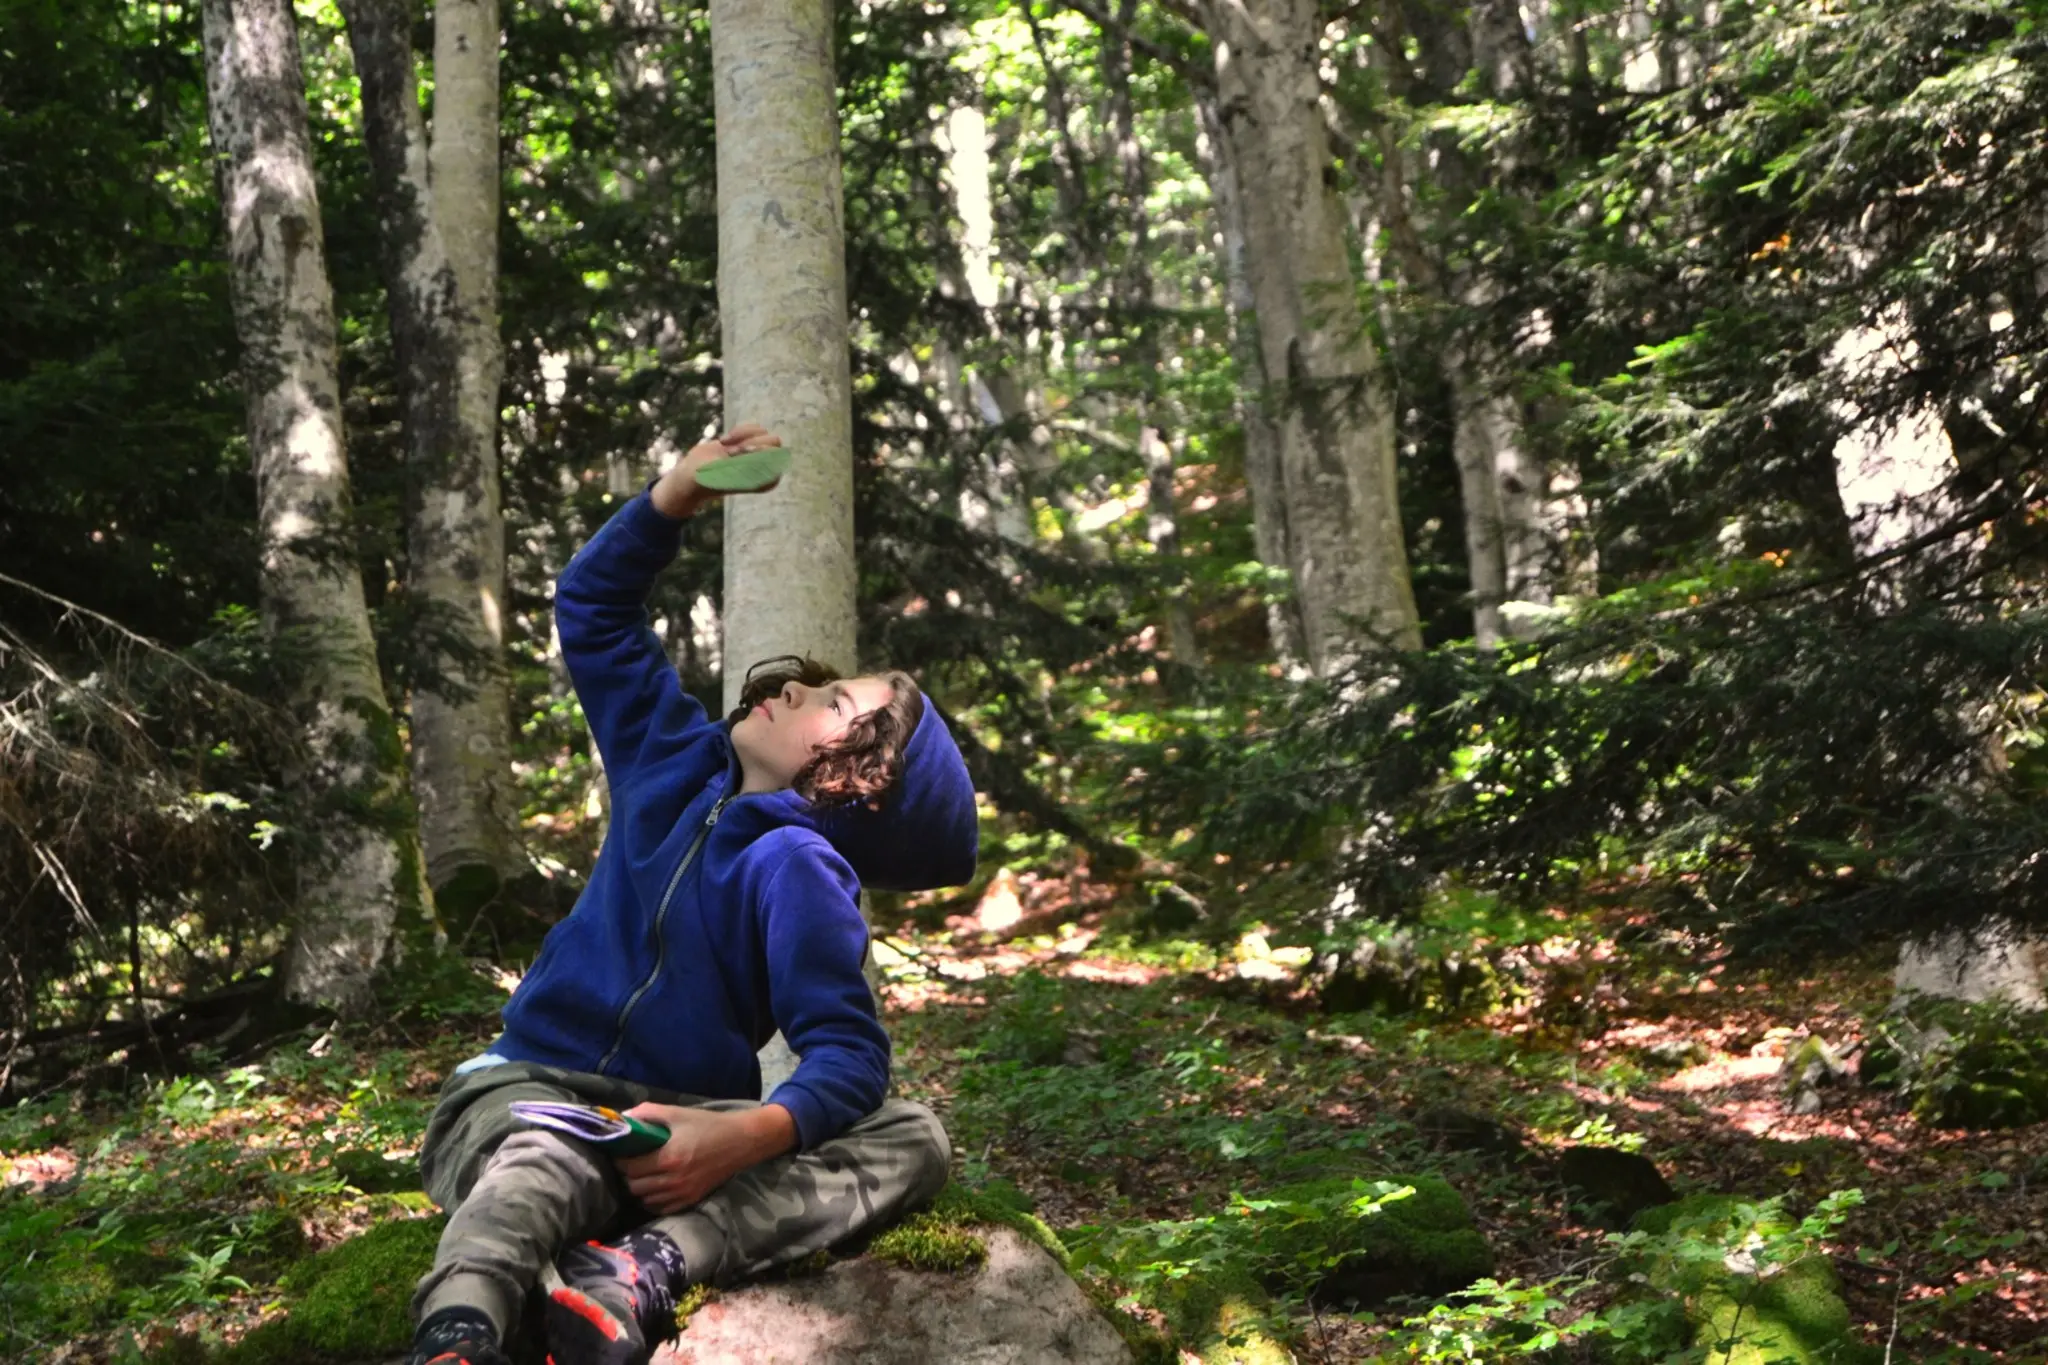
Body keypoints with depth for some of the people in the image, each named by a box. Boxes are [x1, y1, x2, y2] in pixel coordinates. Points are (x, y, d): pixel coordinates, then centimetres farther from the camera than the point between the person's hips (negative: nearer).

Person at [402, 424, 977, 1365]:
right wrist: (674, 499, 0)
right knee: (539, 1172, -37)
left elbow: (849, 1057, -19)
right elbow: (592, 607, 16)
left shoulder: (798, 870, -9)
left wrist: (748, 1136, -39)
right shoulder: (677, 763, 7)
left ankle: (641, 1273, -54)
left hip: (679, 1120, -2)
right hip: (533, 1085, 3)